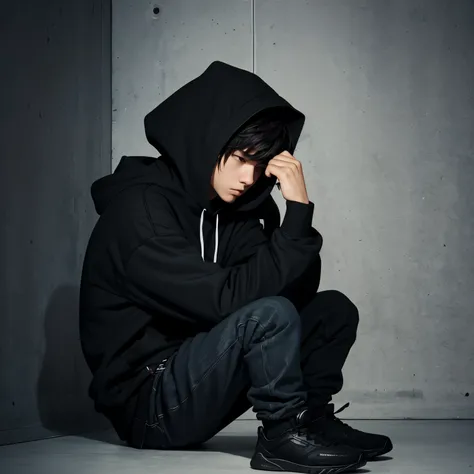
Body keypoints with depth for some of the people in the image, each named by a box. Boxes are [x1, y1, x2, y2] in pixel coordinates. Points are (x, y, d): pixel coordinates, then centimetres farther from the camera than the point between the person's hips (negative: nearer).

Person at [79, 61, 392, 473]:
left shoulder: (231, 207, 6)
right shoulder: (140, 208, -18)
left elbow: (299, 291, 3)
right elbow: (227, 298, -26)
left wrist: (299, 208, -10)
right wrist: (297, 213, -22)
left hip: (194, 374, 8)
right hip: (148, 400, -8)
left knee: (333, 309, 3)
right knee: (269, 314, -30)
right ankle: (285, 437, -12)